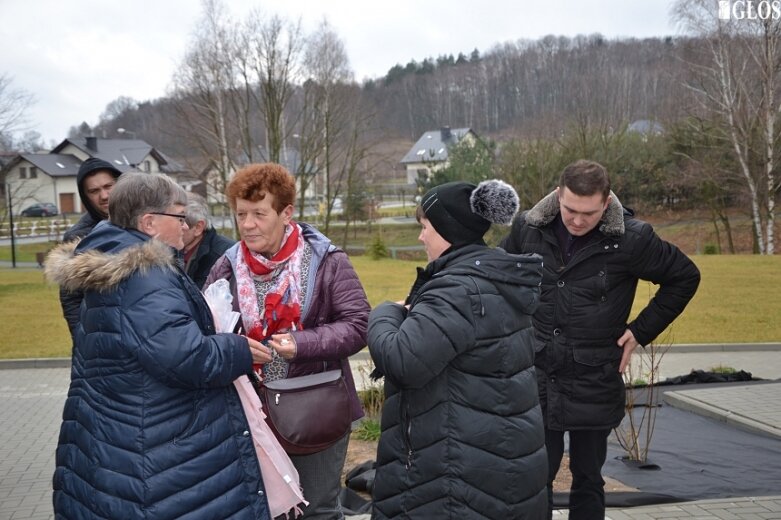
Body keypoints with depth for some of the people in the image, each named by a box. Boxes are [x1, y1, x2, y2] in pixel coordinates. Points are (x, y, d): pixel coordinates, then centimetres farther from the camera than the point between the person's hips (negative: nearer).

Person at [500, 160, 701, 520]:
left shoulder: (631, 239, -11)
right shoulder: (529, 228, -5)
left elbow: (685, 277, 4)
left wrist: (641, 331, 0)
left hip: (594, 385, -1)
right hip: (537, 377, 2)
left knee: (588, 479, 13)